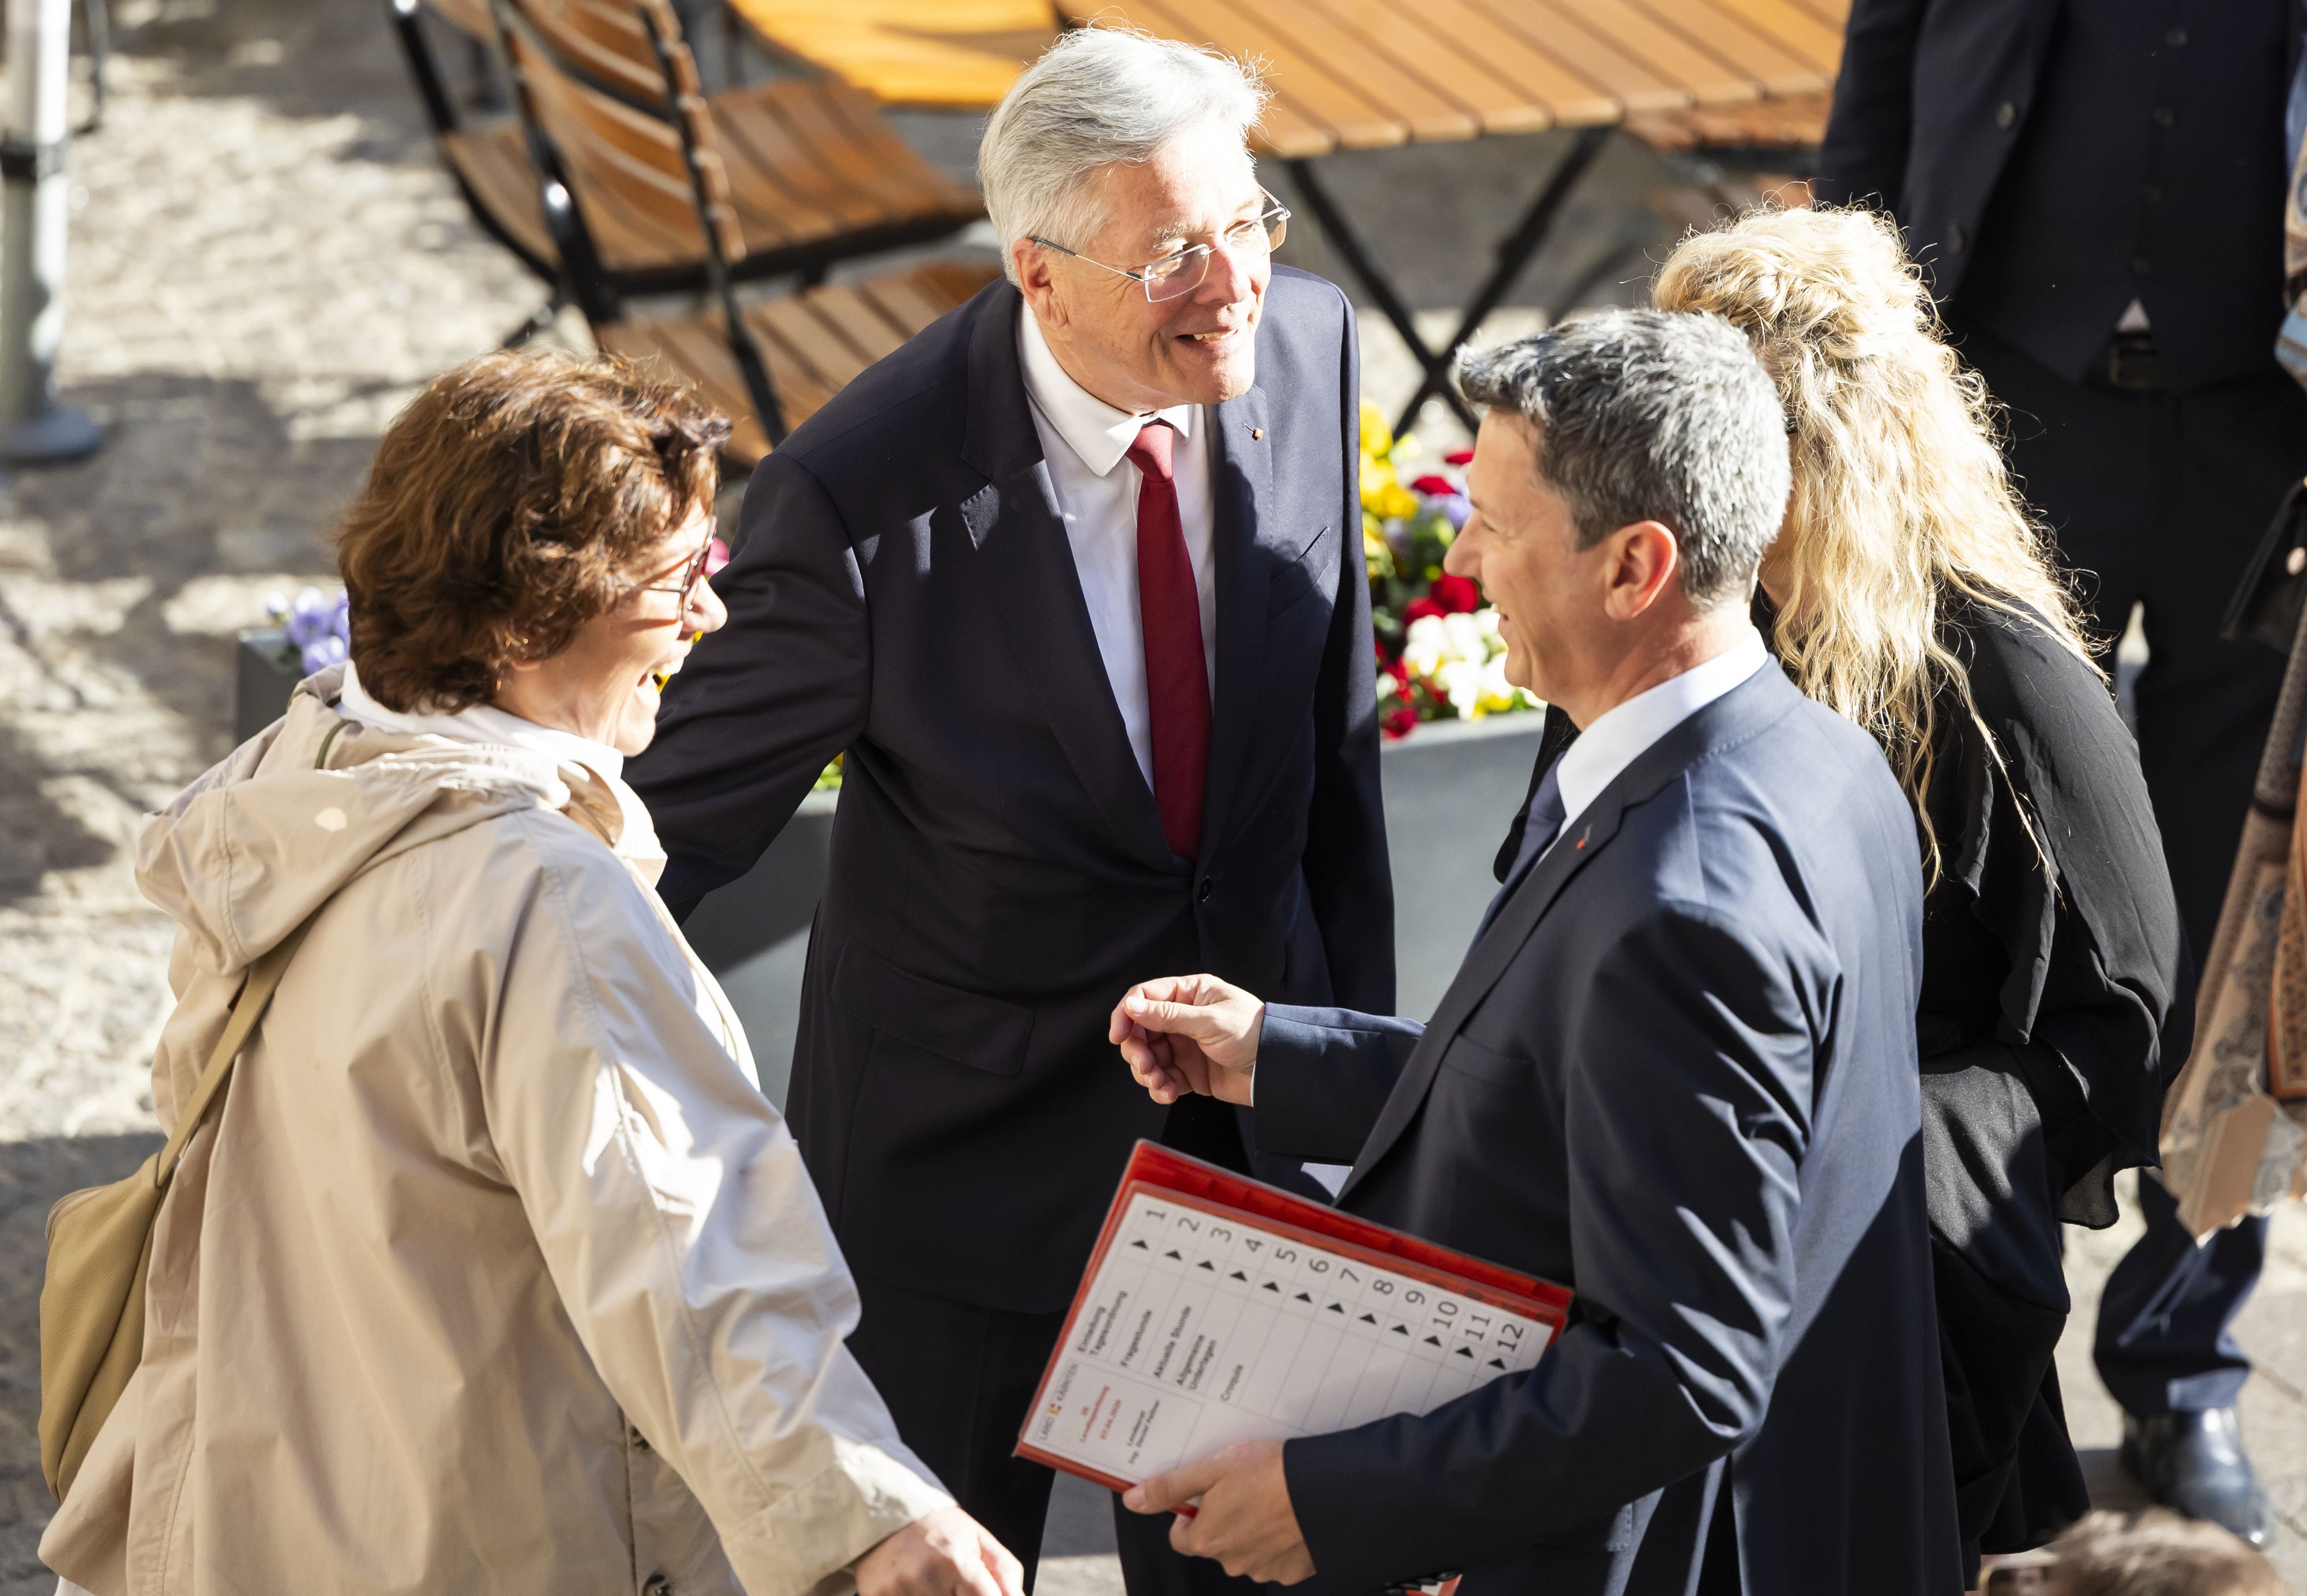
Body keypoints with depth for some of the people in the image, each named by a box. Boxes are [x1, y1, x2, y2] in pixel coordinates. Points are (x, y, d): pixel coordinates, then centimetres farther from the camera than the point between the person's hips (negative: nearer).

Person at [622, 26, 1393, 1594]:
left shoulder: (1305, 344, -12)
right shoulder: (867, 495, -28)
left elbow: (1338, 723, 2)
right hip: (967, 1135, -4)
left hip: (1255, 1107, 4)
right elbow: (686, 817, -16)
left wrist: (1360, 1033, 8)